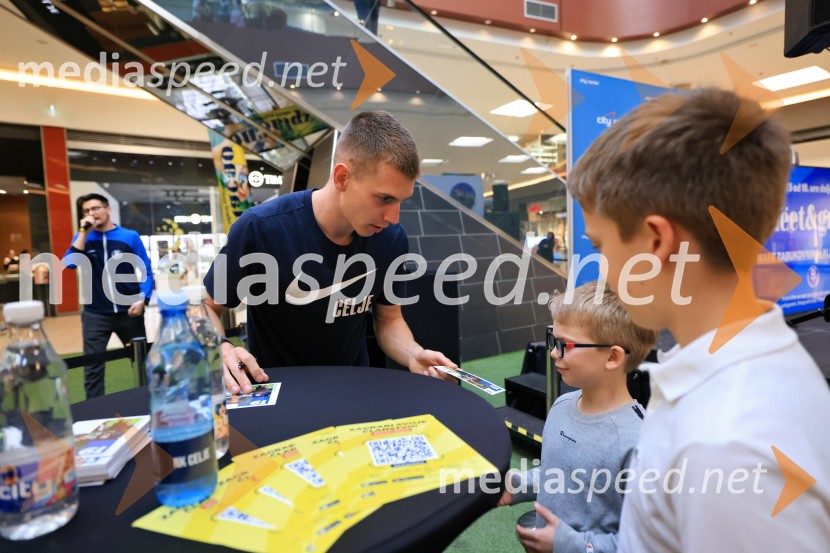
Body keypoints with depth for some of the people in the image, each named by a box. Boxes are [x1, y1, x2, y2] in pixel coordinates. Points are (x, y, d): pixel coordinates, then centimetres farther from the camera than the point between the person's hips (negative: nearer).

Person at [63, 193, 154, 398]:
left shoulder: (130, 236, -1)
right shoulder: (83, 238, 7)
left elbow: (146, 271, -2)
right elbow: (70, 263, -11)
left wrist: (142, 299, -15)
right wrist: (84, 232, -12)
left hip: (128, 310, -1)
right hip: (95, 313, 1)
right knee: (92, 365, 2)